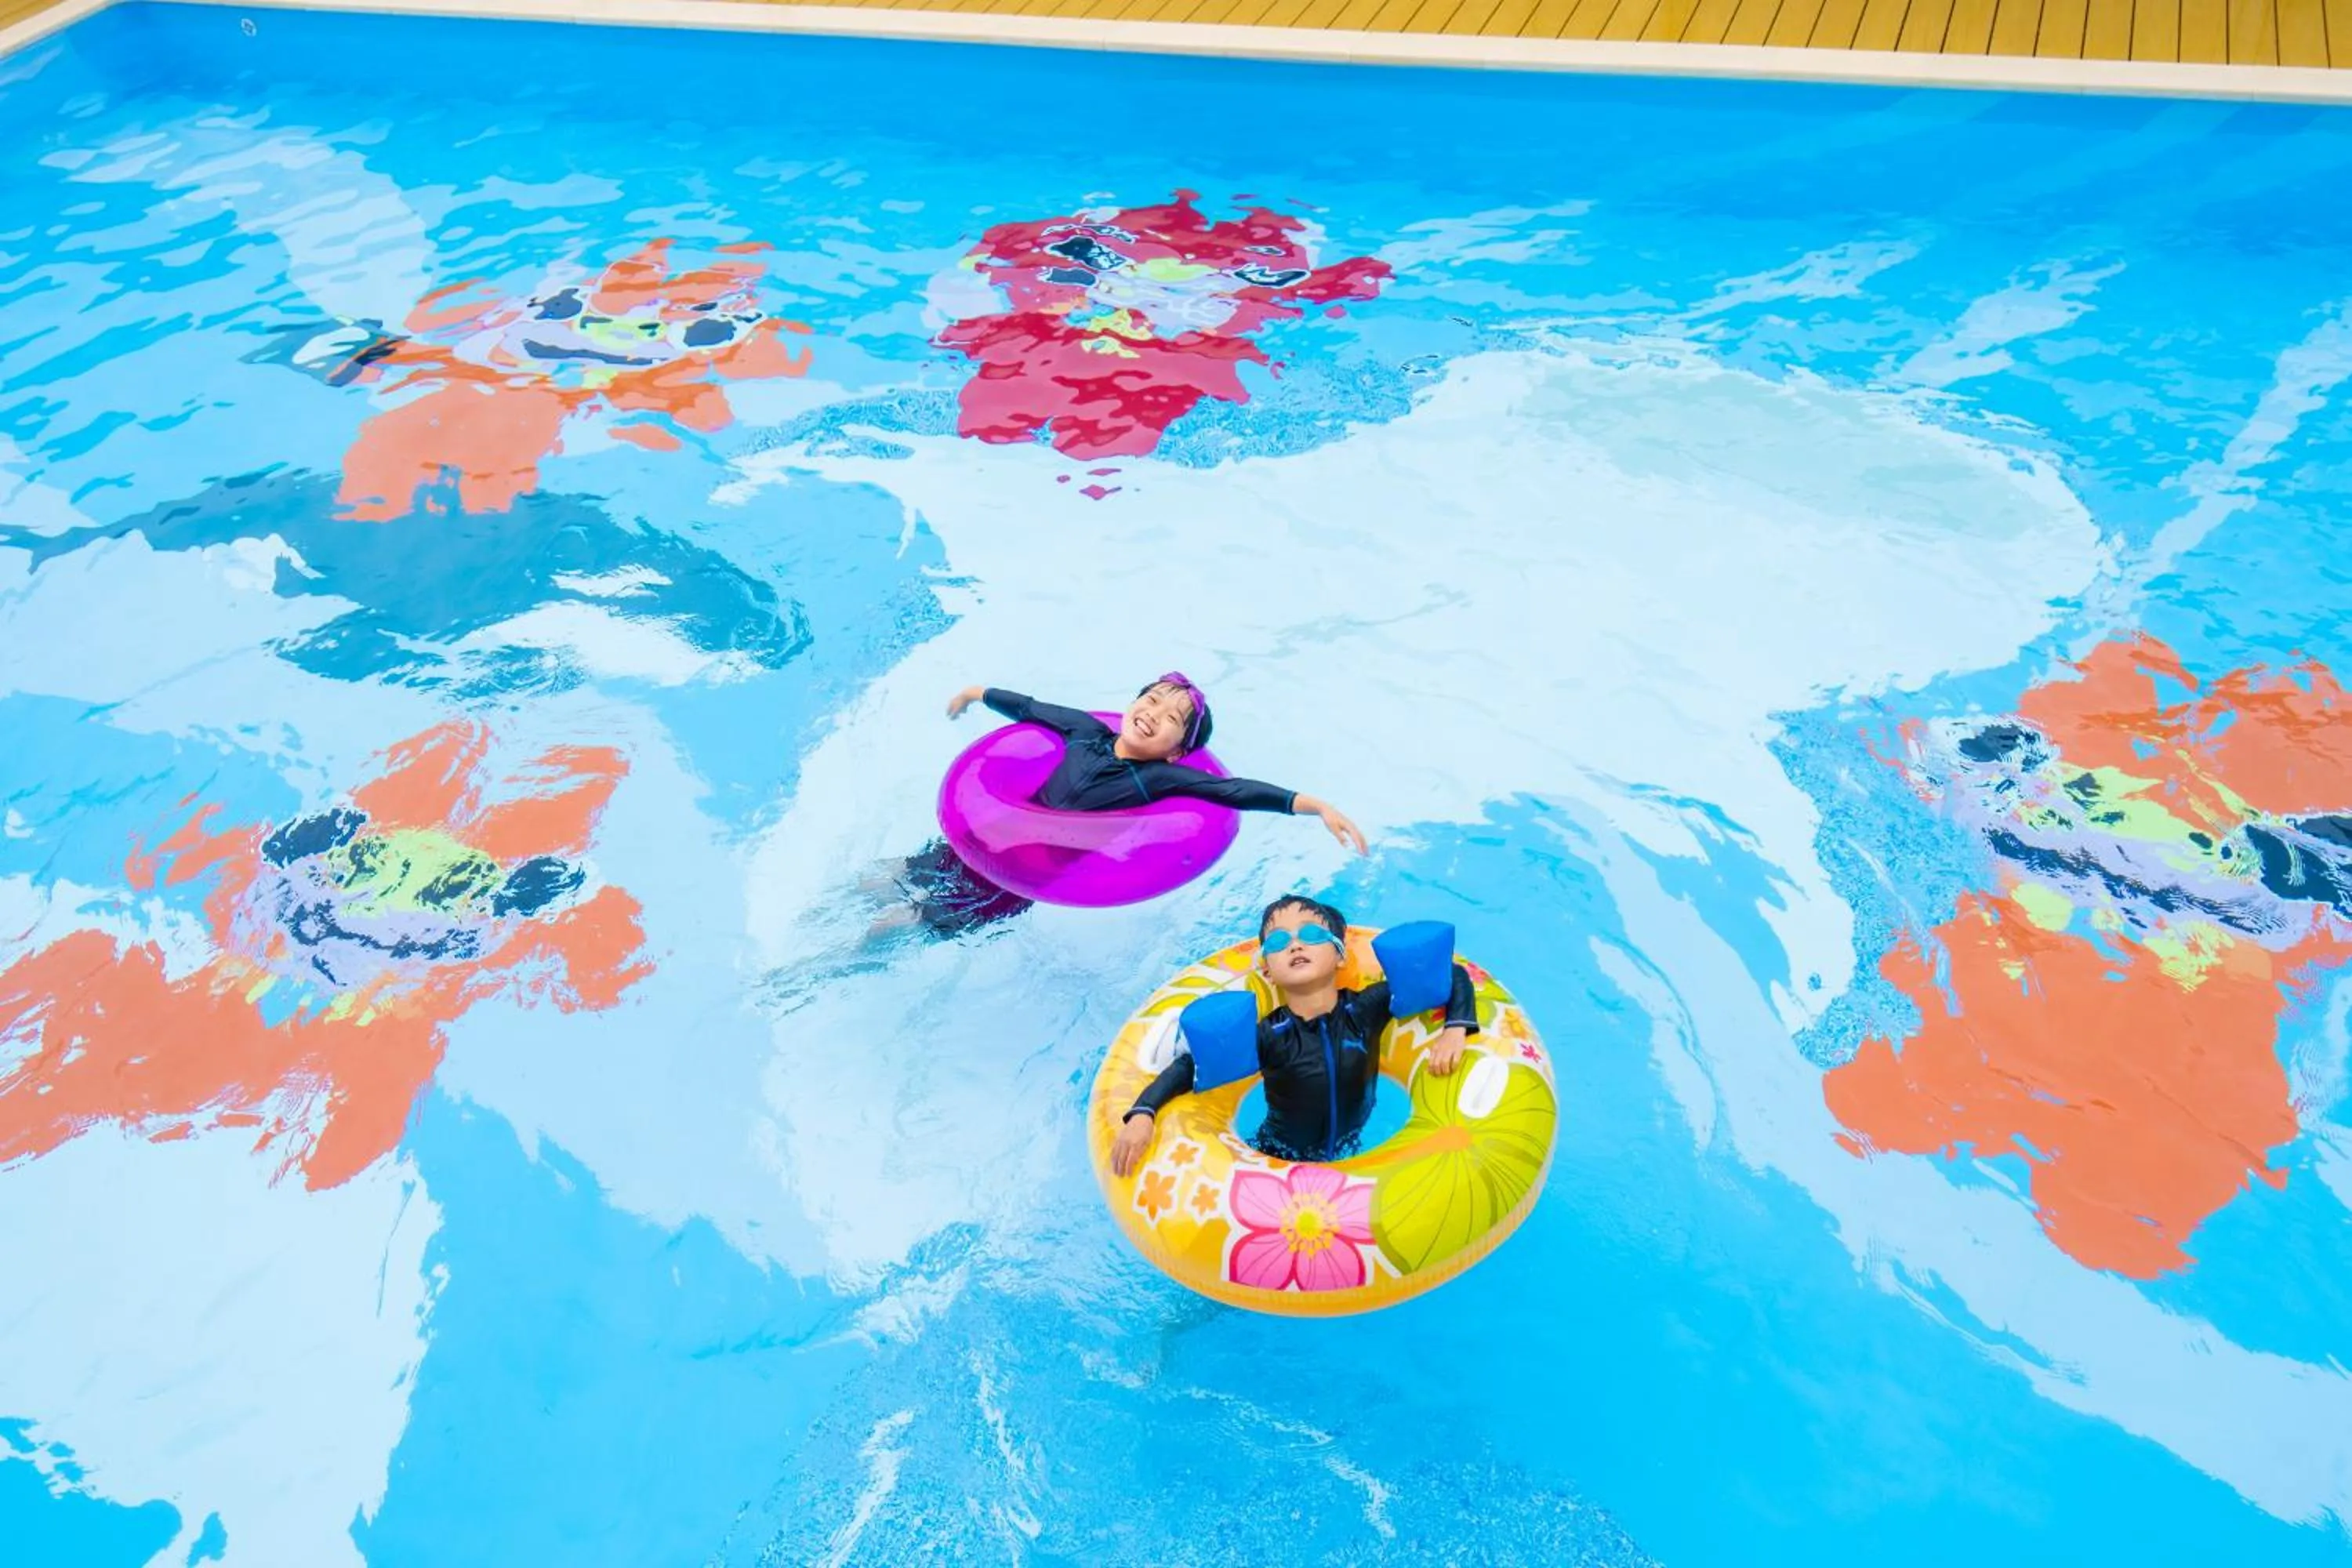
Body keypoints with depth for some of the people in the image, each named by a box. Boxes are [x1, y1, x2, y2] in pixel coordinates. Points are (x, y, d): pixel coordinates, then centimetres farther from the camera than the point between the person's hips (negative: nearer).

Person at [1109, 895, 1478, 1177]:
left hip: (1350, 1158, 3)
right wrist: (1142, 1114, -41)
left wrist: (1455, 1031, -26)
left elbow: (1453, 975, -10)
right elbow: (1192, 1067, -26)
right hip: (1276, 1161, -3)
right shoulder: (1267, 1036, -22)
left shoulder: (1366, 1009, -17)